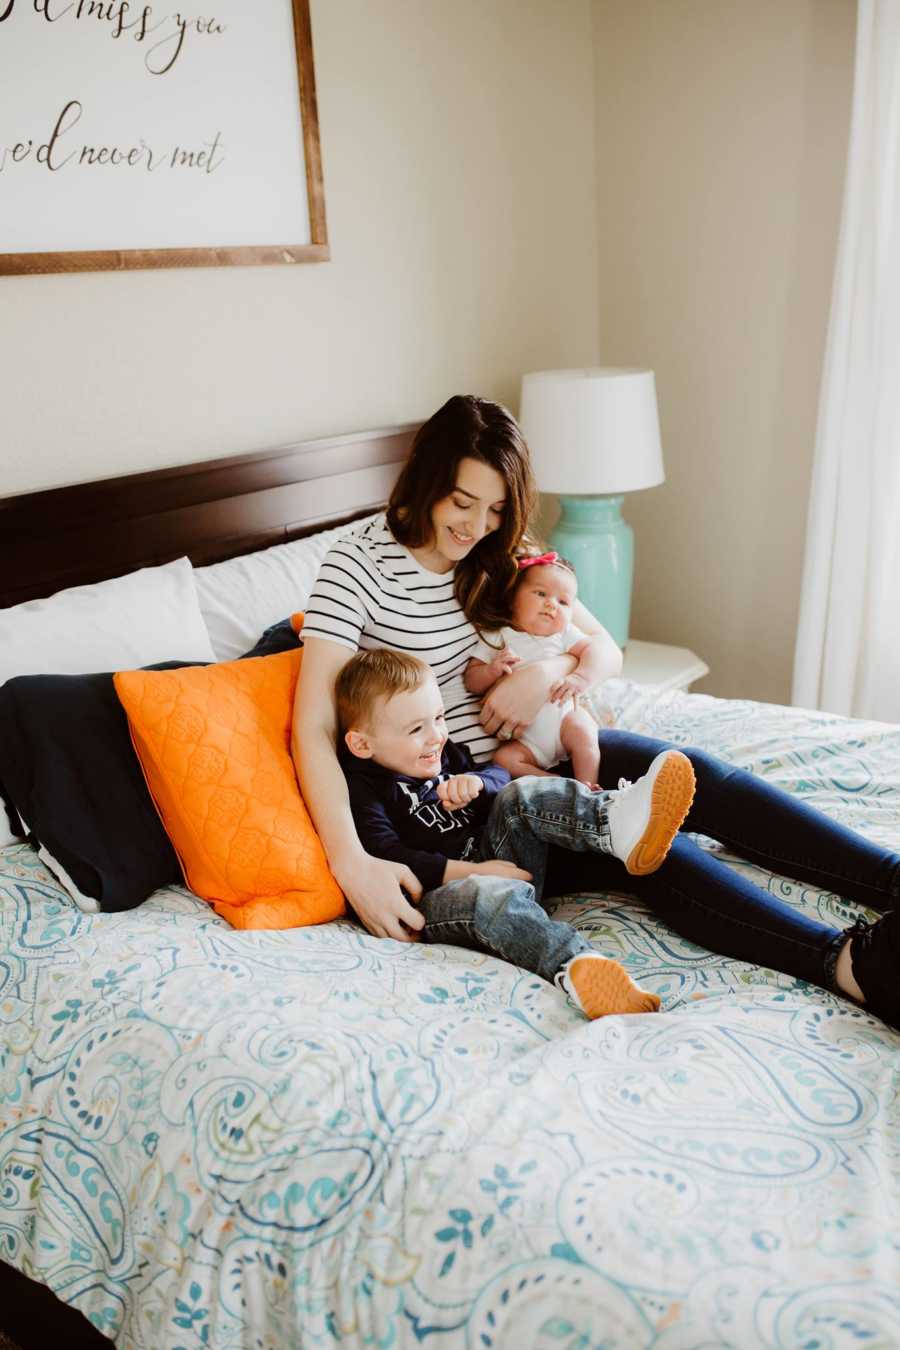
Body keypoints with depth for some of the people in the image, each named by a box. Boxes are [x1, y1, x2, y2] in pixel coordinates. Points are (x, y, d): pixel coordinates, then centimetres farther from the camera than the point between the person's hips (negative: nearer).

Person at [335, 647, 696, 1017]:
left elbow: (499, 773, 21)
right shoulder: (362, 788, -6)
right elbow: (386, 859, -18)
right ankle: (575, 966, -64)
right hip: (435, 895, -7)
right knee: (494, 896, -39)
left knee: (521, 796, -11)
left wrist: (475, 782, -6)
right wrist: (471, 871, -21)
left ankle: (618, 820, -37)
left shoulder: (441, 751, 20)